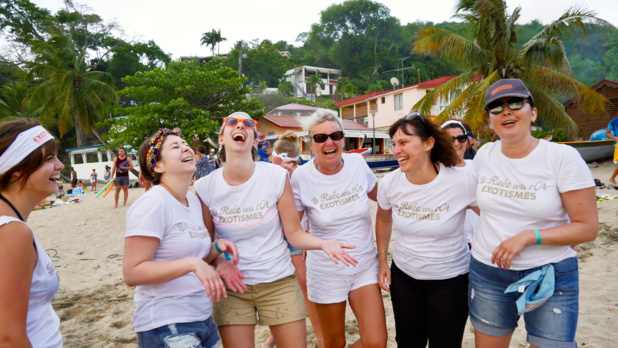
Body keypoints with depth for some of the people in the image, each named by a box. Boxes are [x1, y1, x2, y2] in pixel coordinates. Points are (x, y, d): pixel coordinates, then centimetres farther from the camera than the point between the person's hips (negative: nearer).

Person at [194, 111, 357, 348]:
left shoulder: (276, 176, -9)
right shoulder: (205, 187, -6)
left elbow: (294, 233, -6)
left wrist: (323, 243, -24)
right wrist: (220, 262, -19)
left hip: (279, 283, 0)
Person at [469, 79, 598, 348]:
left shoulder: (563, 157, -12)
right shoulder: (484, 154, 0)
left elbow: (588, 228, -12)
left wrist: (528, 237, -22)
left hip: (550, 276, -3)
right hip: (487, 272, 3)